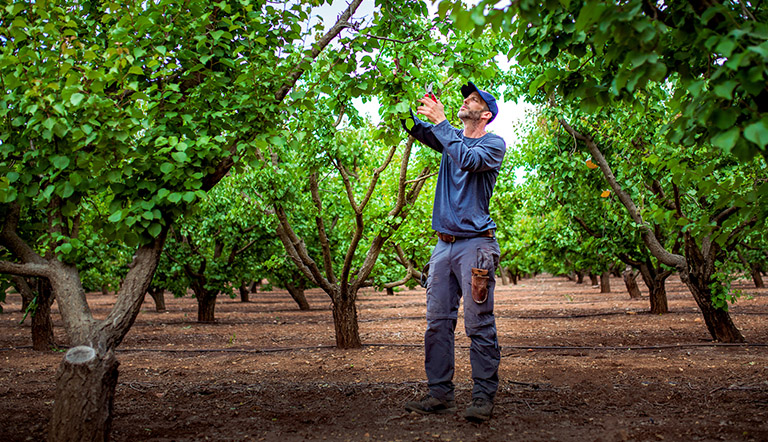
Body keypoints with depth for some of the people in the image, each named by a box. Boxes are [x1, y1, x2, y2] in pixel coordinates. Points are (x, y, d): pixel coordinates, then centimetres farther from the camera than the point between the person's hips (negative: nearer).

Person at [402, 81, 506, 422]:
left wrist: (440, 121, -17)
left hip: (475, 243, -6)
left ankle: (484, 397, -3)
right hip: (445, 243, 6)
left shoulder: (494, 144, 0)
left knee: (479, 324, -7)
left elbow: (468, 160, -19)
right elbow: (414, 128, 8)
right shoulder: (451, 137, 18)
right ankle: (440, 394, 10)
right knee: (437, 322, 4)